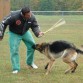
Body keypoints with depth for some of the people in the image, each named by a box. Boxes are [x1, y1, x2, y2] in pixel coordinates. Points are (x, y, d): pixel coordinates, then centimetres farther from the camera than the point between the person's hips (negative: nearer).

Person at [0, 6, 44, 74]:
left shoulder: (32, 17, -25)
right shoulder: (14, 17, -37)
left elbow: (35, 26, -11)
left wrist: (38, 32, -32)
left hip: (25, 32, 4)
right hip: (14, 34, -4)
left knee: (32, 45, -1)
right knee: (14, 50, -11)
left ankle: (30, 62, 22)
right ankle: (16, 68, -1)